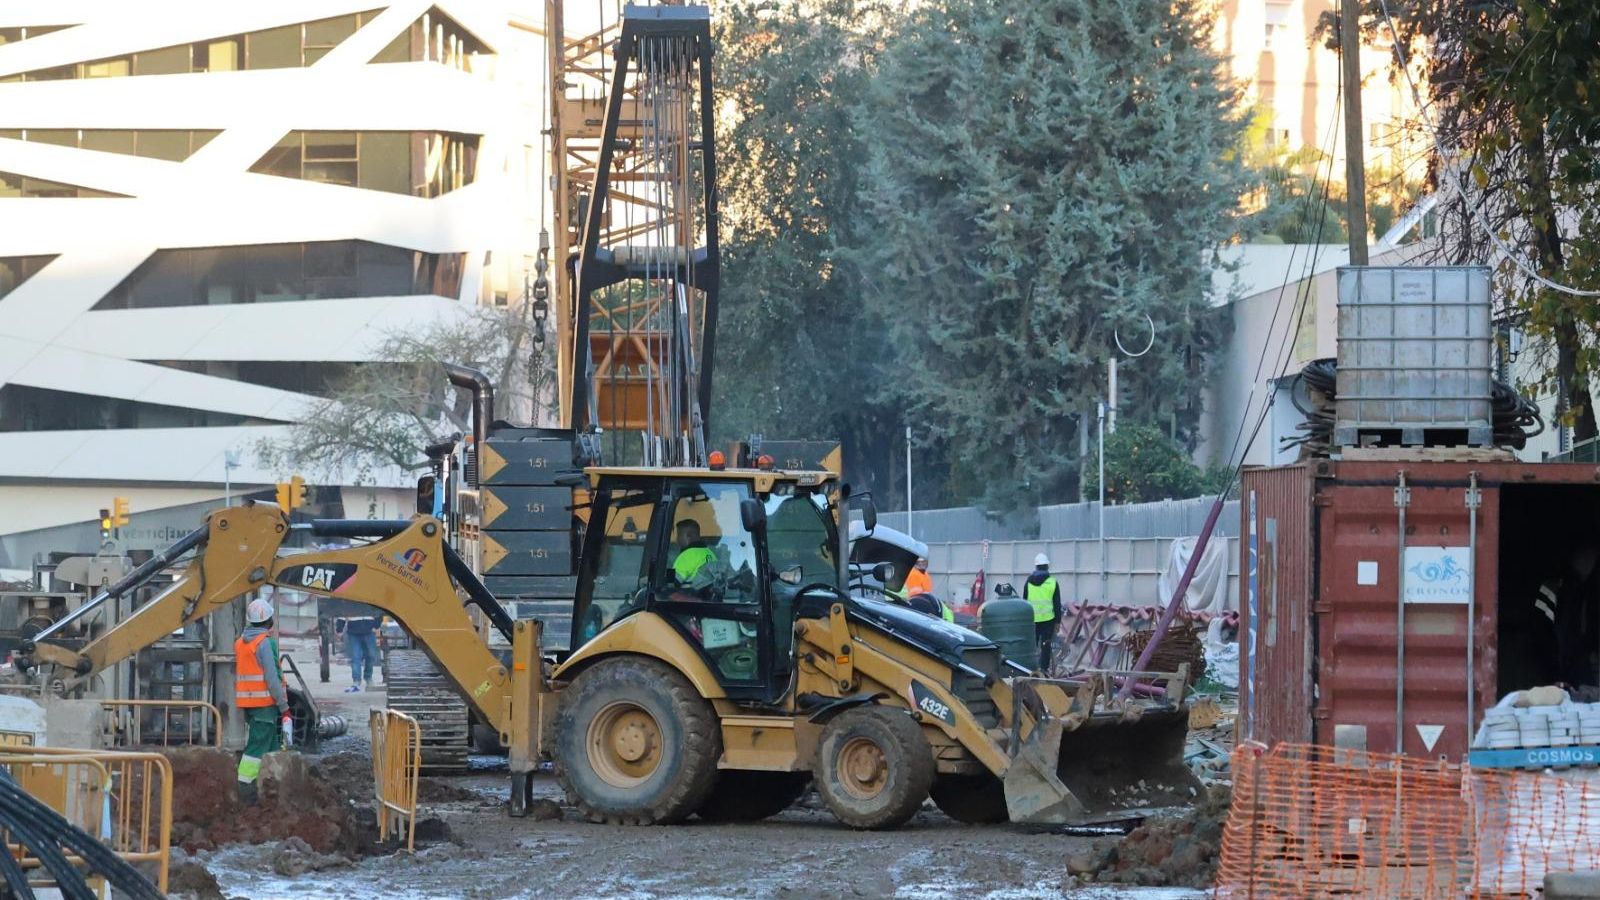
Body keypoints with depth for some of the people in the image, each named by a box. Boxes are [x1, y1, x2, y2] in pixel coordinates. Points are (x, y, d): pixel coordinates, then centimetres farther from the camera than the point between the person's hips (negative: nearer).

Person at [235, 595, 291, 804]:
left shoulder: (240, 643, 12)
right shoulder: (265, 642, -14)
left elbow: (236, 675, 17)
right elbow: (272, 677, -17)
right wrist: (284, 706, -13)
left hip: (248, 701, 8)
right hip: (265, 702, -8)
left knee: (272, 741, 17)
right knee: (258, 745, -7)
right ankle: (244, 786, -12)